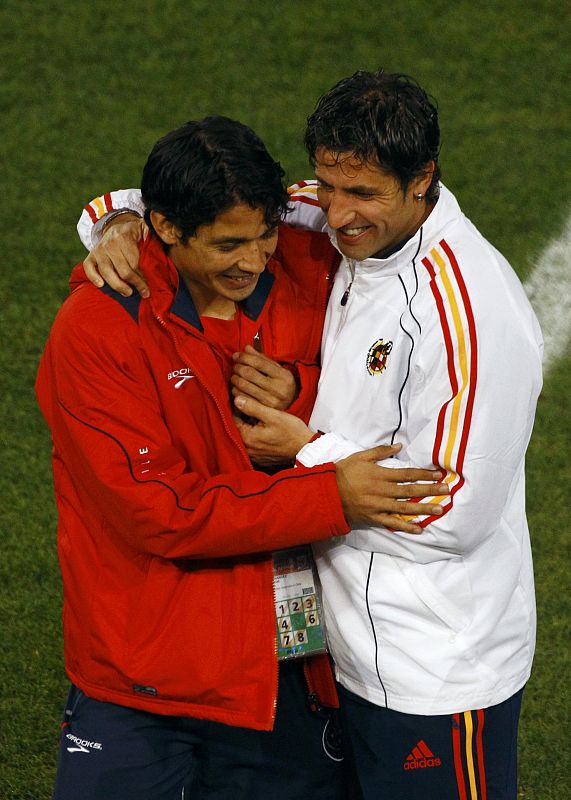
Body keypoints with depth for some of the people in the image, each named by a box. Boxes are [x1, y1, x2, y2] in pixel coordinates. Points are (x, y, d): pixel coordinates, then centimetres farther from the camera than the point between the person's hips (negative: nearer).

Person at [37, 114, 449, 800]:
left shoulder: (310, 274, -3)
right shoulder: (95, 330, -15)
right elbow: (158, 511, -19)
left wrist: (300, 392, -11)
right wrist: (330, 496, -23)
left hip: (290, 666, 4)